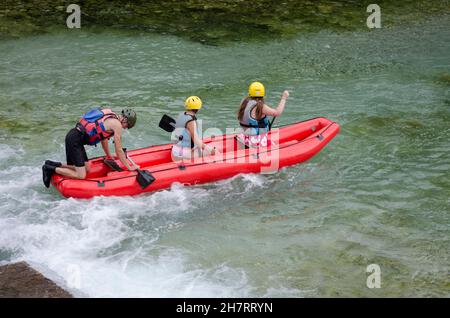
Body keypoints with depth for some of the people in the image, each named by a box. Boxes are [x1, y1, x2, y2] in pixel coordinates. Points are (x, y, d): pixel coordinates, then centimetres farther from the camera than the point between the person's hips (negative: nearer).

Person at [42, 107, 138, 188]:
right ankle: (51, 169, -5)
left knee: (86, 169, 13)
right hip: (75, 140, -10)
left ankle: (55, 165, 14)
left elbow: (103, 137, 32)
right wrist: (129, 167, 6)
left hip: (73, 135, 10)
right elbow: (119, 151, -4)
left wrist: (109, 155, 43)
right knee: (81, 176, -11)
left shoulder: (109, 116, 18)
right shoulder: (117, 124, -8)